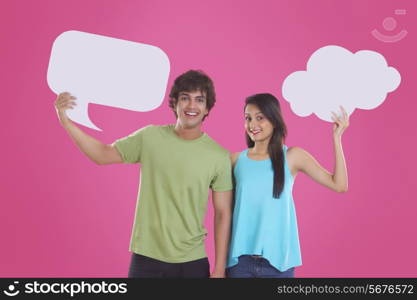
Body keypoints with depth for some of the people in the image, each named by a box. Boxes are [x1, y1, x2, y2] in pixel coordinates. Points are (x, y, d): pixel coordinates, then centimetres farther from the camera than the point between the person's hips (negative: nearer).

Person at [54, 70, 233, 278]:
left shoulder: (219, 156, -6)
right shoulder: (150, 137, -4)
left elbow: (223, 214, -3)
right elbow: (102, 155, 5)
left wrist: (219, 270, -4)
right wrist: (65, 121, -4)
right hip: (146, 258, 1)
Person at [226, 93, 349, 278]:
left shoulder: (292, 156, 0)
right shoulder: (236, 159, 3)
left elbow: (339, 185, -6)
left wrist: (336, 138, -8)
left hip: (277, 259, -1)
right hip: (240, 258, 1)